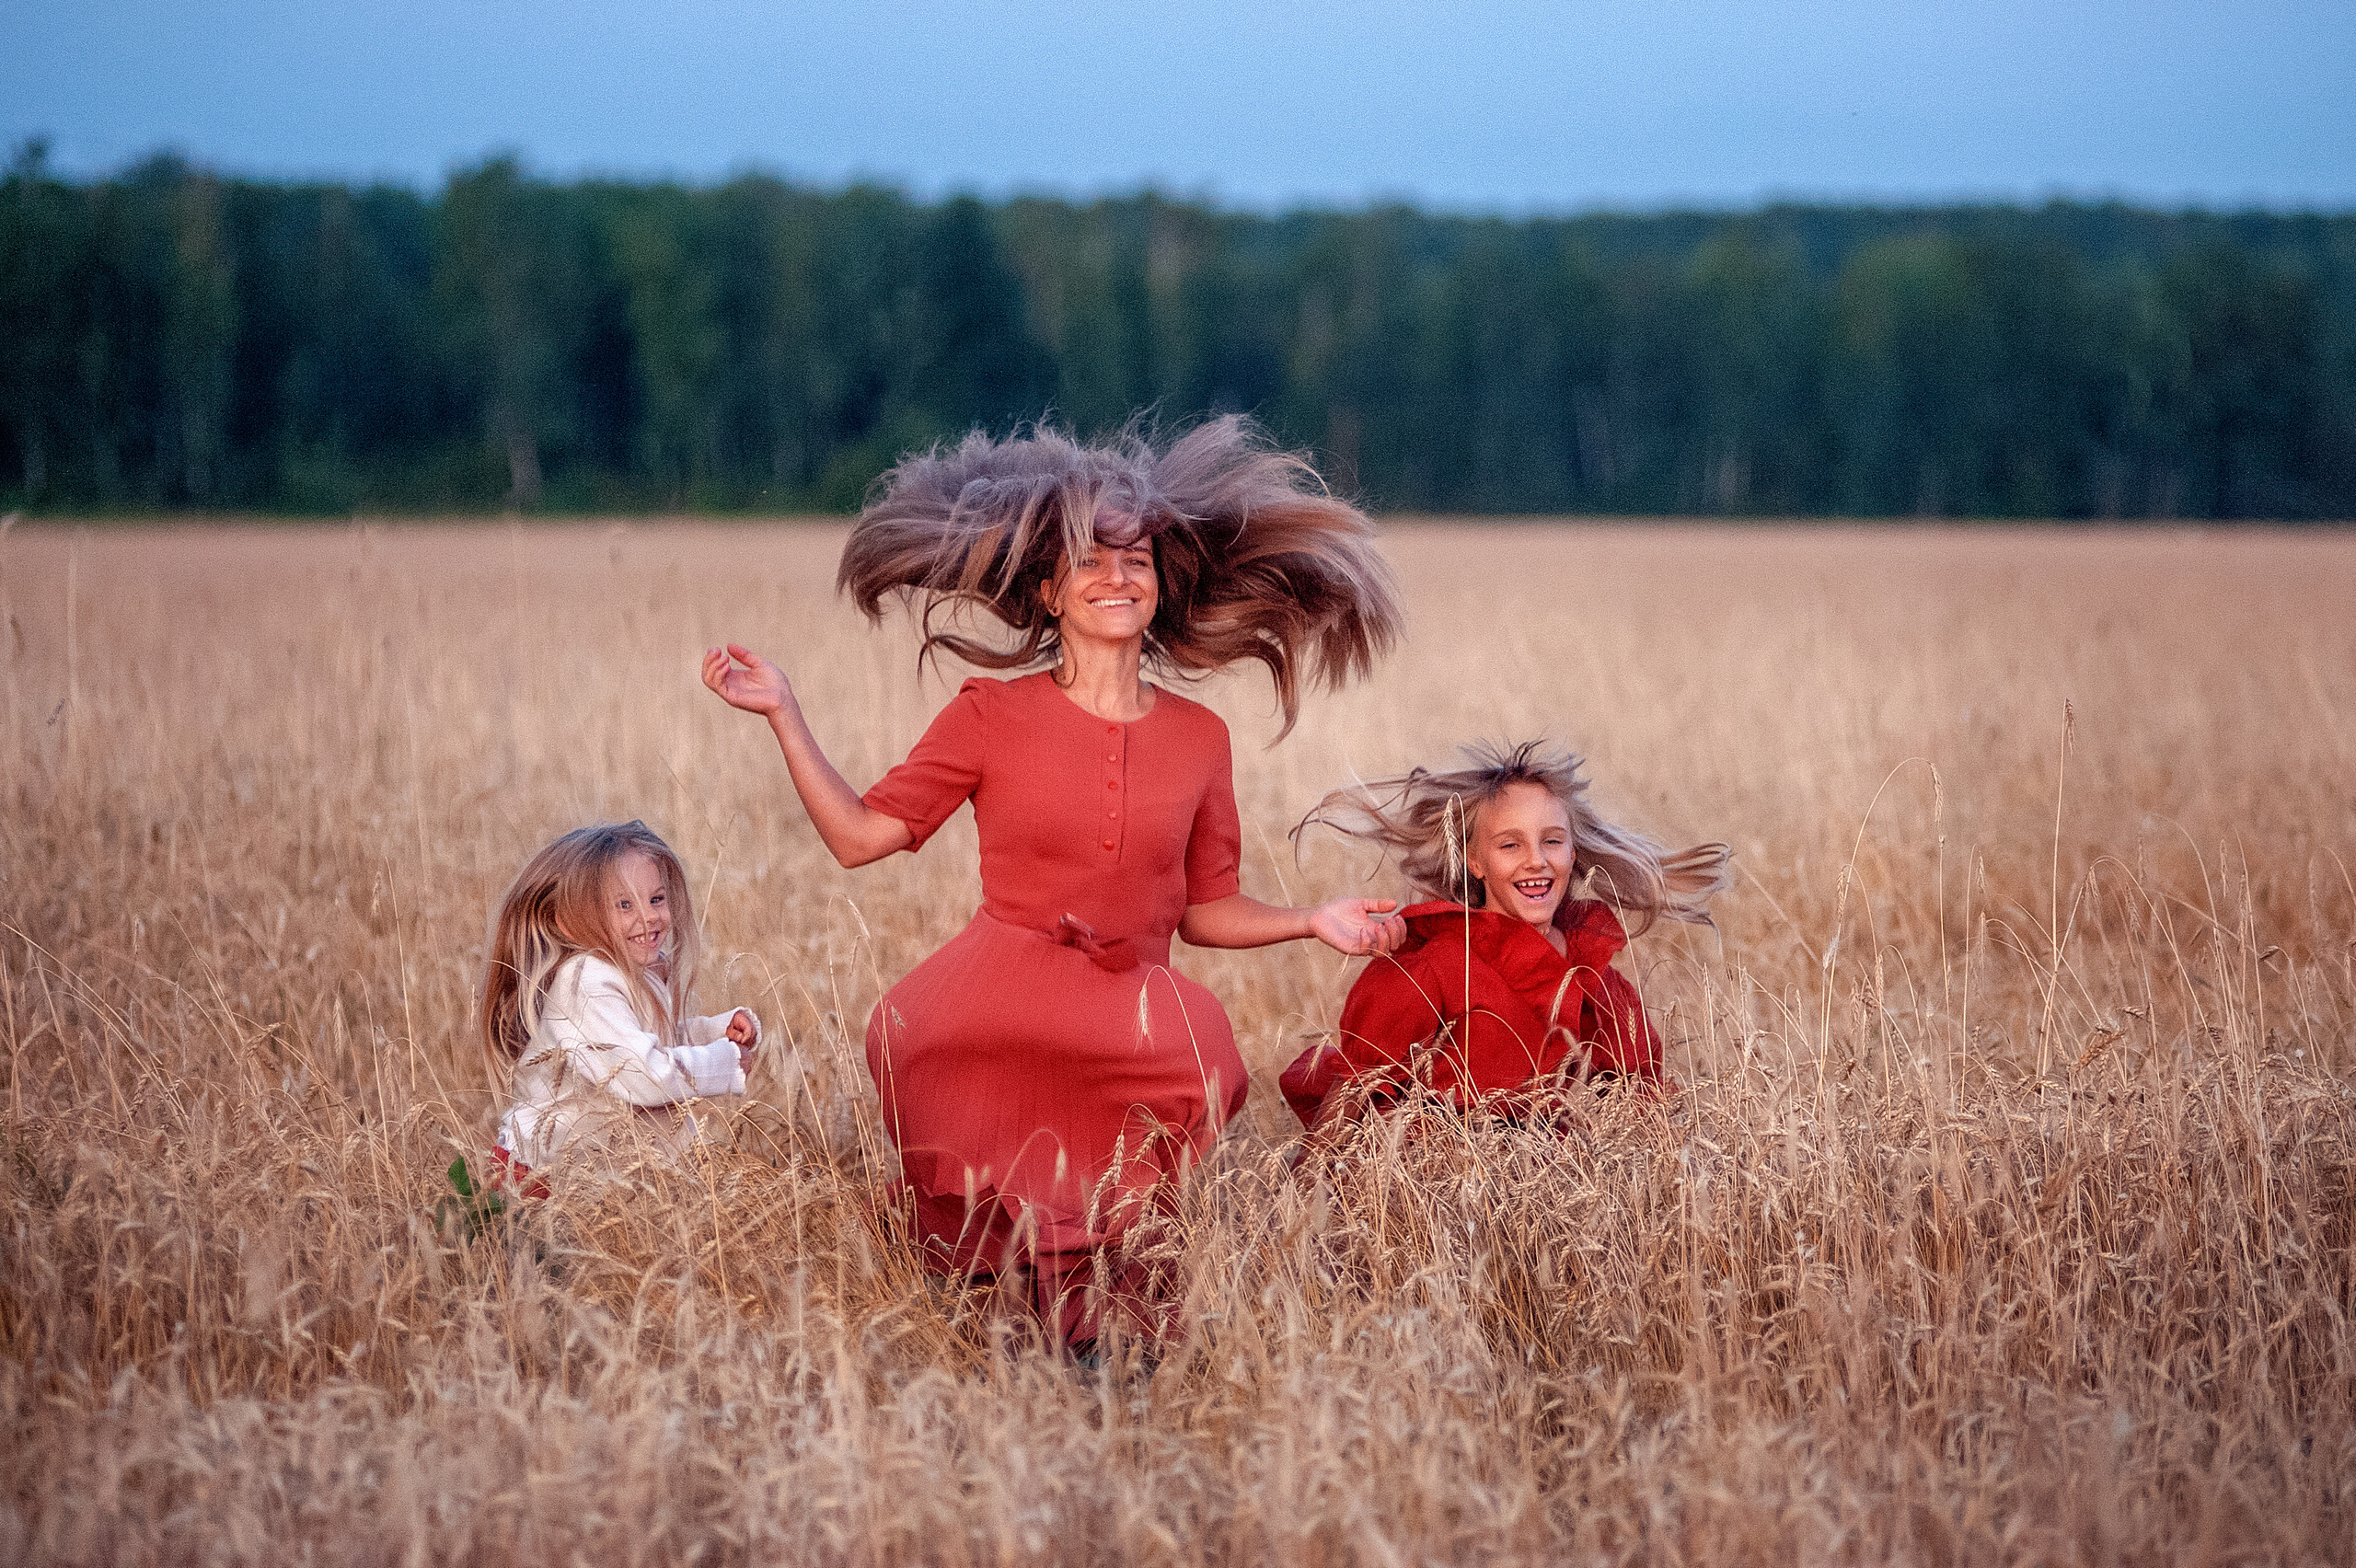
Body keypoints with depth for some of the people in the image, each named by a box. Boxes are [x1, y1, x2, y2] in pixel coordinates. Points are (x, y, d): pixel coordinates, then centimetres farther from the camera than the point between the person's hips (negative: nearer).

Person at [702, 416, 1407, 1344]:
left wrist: (1312, 921, 2)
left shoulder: (1199, 739, 10)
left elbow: (1206, 910, 17)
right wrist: (783, 714, -2)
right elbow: (860, 835, 3)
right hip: (995, 1017, -2)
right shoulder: (991, 718, 4)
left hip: (1130, 1018, 3)